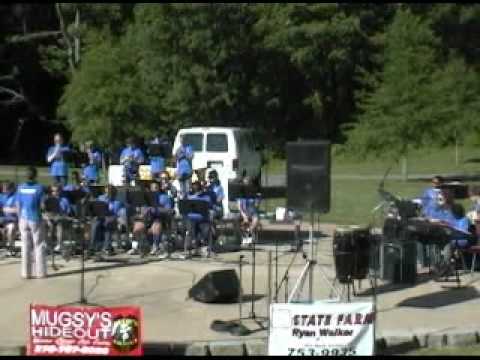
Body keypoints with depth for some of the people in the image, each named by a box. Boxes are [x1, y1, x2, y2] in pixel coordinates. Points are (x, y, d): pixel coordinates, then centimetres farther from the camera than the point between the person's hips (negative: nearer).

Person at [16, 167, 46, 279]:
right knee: (39, 245, 6)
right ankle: (40, 272, 6)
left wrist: (20, 219, 13)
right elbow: (42, 205, -9)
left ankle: (26, 272, 8)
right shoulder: (39, 188, -10)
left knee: (25, 246, 7)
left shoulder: (20, 188, -1)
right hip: (35, 219, -3)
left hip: (24, 219, 3)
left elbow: (18, 205, 3)